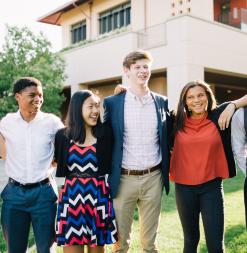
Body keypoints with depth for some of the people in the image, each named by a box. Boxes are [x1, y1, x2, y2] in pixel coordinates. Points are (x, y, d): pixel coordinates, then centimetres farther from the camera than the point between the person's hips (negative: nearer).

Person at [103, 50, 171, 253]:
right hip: (123, 179, -1)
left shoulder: (162, 102, 5)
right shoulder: (112, 103, -2)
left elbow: (166, 138, 13)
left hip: (153, 178, 2)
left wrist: (166, 172, 9)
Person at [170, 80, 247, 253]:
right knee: (190, 238, 17)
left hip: (212, 187, -1)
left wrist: (232, 105, -13)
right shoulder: (178, 122, 1)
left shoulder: (218, 117, -2)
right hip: (184, 188, 2)